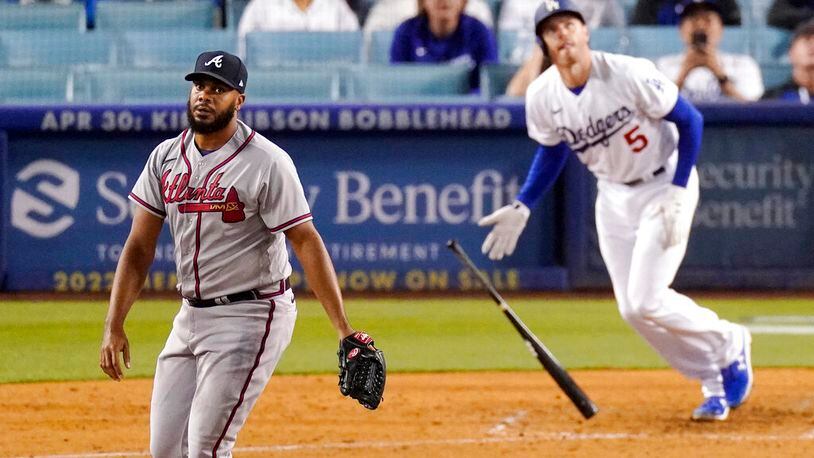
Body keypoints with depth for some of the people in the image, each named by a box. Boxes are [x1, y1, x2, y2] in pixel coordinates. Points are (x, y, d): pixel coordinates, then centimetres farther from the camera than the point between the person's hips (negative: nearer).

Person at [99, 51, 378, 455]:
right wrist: (114, 326, -1)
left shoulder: (266, 162, -13)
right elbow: (139, 247, 7)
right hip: (190, 316, 7)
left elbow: (306, 242, -16)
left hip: (249, 318, -7)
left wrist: (344, 331, -23)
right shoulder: (166, 157, 6)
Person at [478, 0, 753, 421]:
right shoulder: (542, 97, -11)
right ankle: (713, 382, 20)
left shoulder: (629, 74, -26)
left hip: (665, 183, -6)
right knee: (632, 309, 2)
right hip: (613, 194, 6)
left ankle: (729, 346, 11)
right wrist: (522, 207, 2)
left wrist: (677, 193, -21)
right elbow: (552, 150, 10)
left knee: (645, 302, -15)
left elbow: (690, 121, -16)